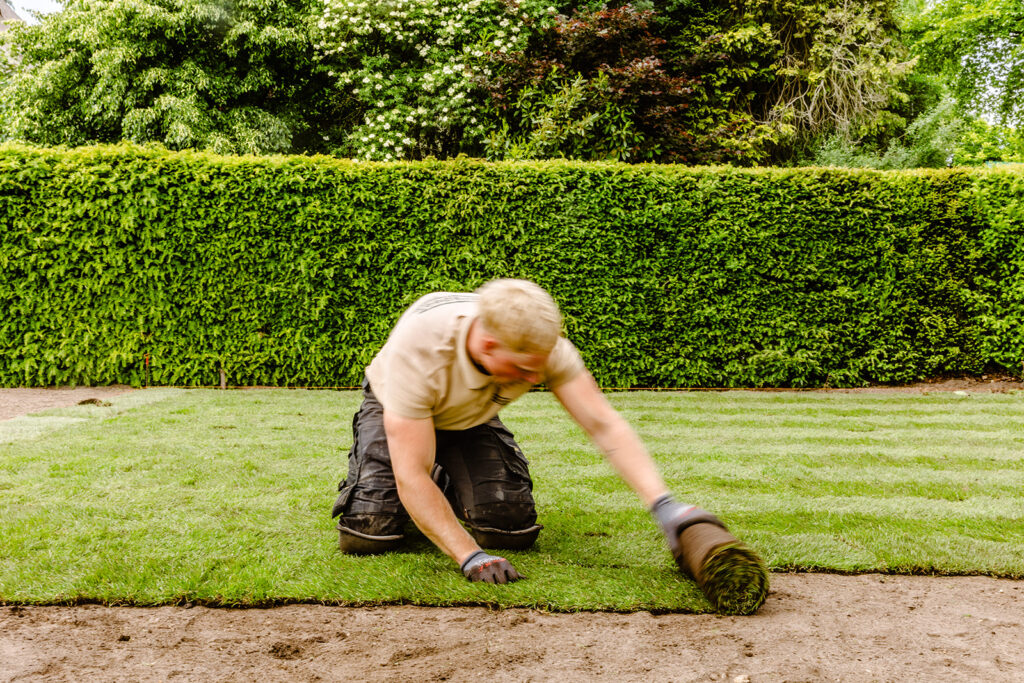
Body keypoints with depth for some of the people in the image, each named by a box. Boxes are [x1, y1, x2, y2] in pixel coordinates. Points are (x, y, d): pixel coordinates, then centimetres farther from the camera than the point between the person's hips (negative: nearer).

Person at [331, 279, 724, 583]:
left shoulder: (539, 345, -32)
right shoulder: (419, 349, -43)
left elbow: (603, 424, -31)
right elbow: (411, 476, -40)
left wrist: (663, 506, -42)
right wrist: (470, 556, -45)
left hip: (470, 419, 3)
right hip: (394, 410, -3)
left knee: (514, 529, -16)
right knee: (369, 534, -22)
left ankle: (451, 489, 17)